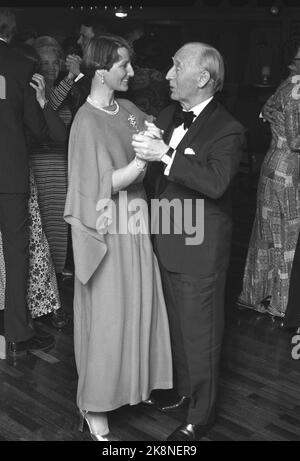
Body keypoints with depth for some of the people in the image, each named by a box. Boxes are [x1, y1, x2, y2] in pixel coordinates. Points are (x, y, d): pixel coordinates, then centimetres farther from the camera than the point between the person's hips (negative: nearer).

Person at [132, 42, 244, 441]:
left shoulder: (227, 129, -15)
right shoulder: (168, 117, 8)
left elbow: (216, 182, -30)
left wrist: (166, 155, -31)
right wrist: (144, 150, -6)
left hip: (200, 247, -7)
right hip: (167, 240, 7)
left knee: (200, 330, 5)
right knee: (176, 322, 21)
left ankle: (201, 414, 23)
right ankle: (182, 389, 42)